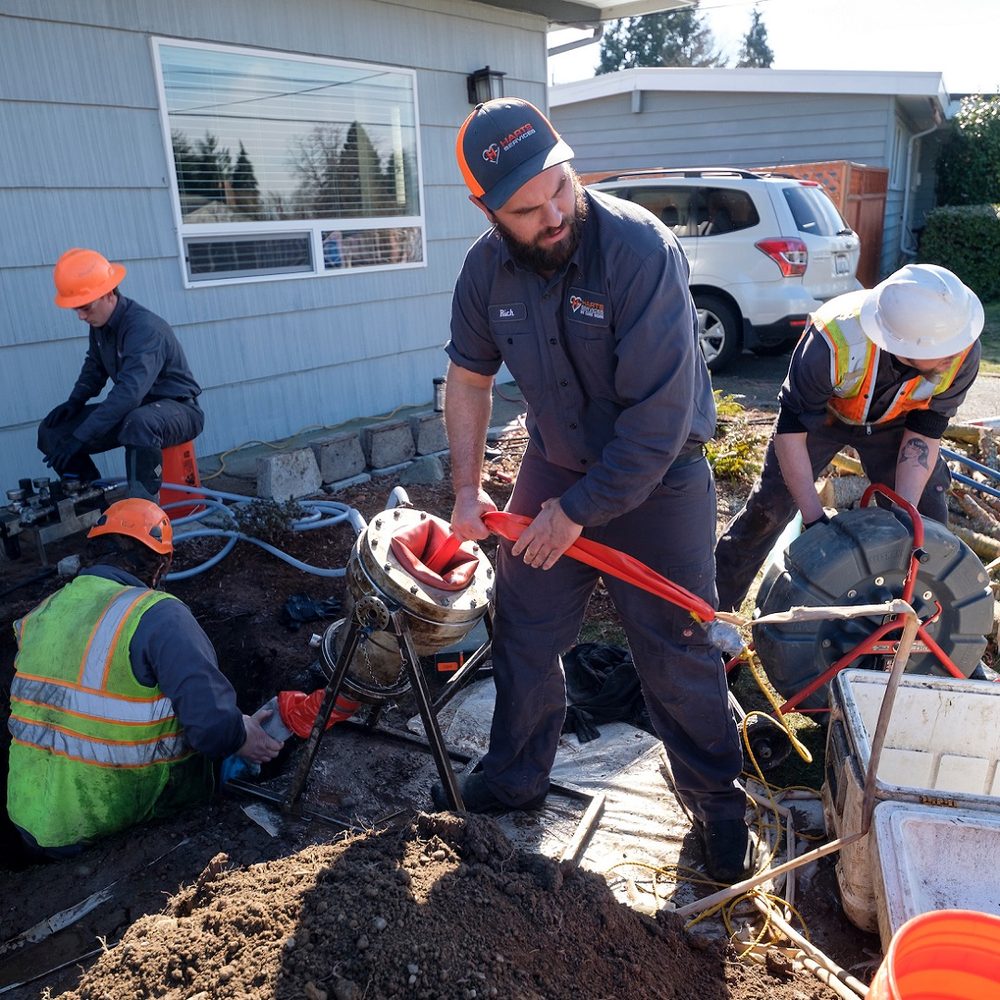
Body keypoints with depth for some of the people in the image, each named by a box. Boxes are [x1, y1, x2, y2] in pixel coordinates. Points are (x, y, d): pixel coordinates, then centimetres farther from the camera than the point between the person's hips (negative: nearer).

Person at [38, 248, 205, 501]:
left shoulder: (145, 327, -27)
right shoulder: (100, 323, -1)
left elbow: (130, 392, -36)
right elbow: (94, 366, 18)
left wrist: (80, 437, -36)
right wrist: (75, 401, 0)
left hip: (178, 410, -8)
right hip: (132, 410, 8)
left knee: (139, 422, -43)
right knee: (51, 431, -1)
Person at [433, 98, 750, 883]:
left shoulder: (640, 247, -26)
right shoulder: (487, 267, -9)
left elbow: (660, 416, -27)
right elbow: (469, 378, 6)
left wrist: (579, 511, -20)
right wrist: (467, 488, 0)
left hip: (657, 481, -4)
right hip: (555, 466, 5)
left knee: (677, 656, 5)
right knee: (524, 635, 13)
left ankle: (718, 804, 30)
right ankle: (515, 779, 37)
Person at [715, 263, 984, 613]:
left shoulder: (964, 353, -32)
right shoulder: (835, 342, -43)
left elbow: (924, 432, -18)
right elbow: (790, 428, -32)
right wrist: (814, 518, -32)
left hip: (893, 423, 3)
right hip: (820, 413, -3)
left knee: (929, 519, -2)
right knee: (767, 510, -6)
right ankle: (714, 604, 10)